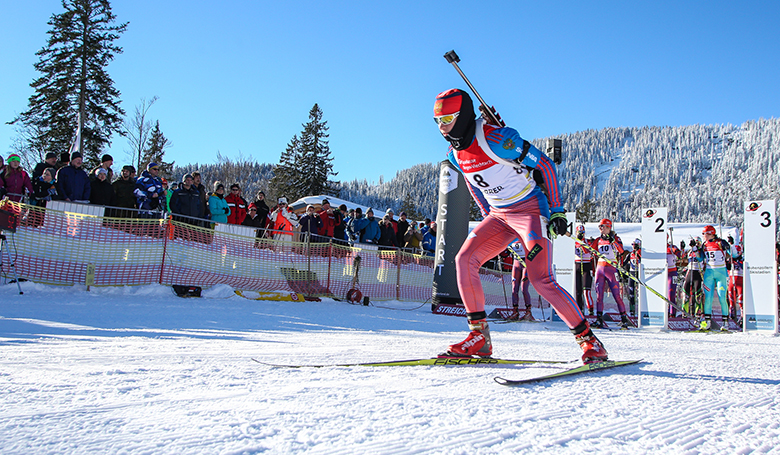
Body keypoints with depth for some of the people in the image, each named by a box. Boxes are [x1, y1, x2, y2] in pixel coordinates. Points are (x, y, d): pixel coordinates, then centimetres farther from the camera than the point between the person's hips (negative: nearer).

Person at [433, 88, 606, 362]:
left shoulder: (496, 139, -23)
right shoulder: (455, 154, 1)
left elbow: (545, 165, -16)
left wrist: (556, 211, -15)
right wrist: (488, 217, 18)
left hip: (531, 210, -7)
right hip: (499, 215, 7)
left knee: (541, 280, -16)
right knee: (464, 260, -10)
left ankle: (589, 340, -1)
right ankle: (479, 336, -3)